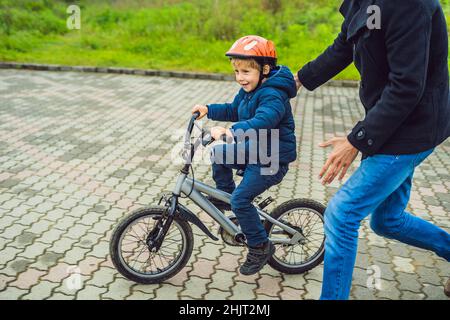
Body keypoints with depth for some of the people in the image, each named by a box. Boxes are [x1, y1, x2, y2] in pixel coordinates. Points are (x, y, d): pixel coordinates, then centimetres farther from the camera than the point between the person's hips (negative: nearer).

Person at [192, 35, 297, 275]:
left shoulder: (272, 95, -24)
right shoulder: (248, 91, 7)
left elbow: (263, 121, -43)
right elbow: (233, 111, 22)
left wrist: (231, 131, -55)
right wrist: (209, 110, 9)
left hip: (272, 158, -9)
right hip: (254, 149, 10)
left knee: (241, 199, -15)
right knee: (219, 154, 9)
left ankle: (260, 247, 3)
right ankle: (225, 195, 26)